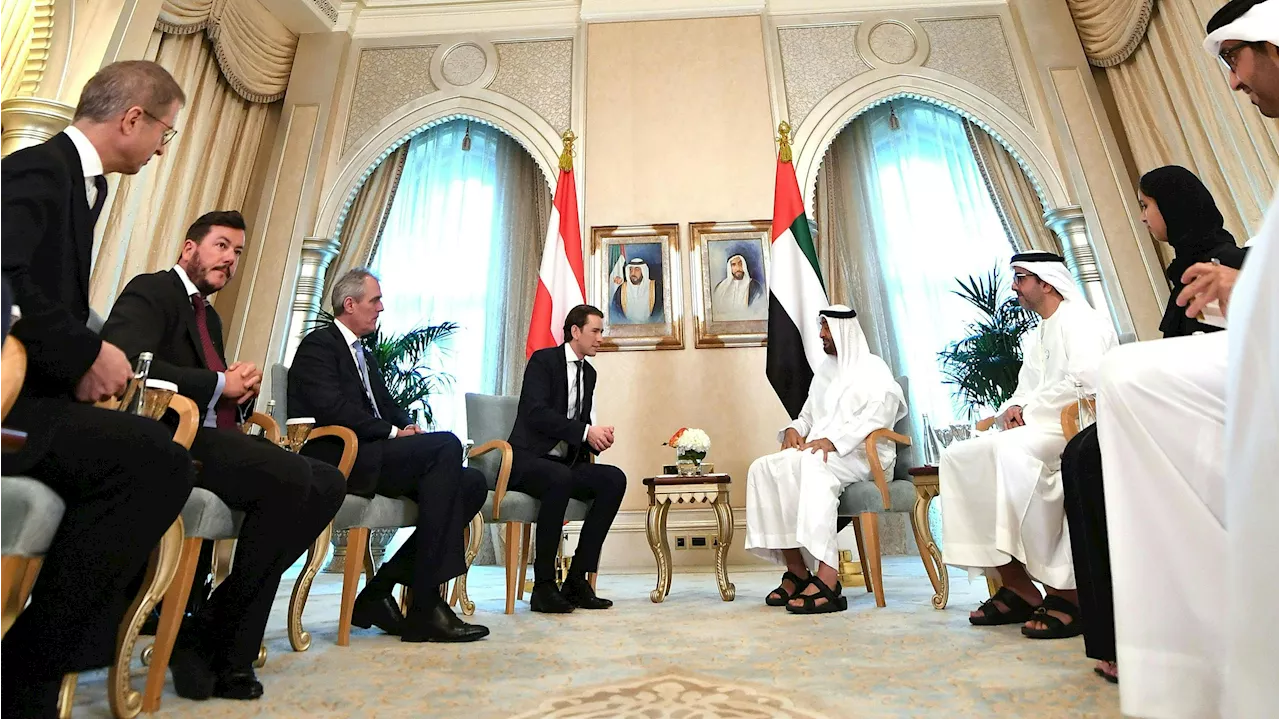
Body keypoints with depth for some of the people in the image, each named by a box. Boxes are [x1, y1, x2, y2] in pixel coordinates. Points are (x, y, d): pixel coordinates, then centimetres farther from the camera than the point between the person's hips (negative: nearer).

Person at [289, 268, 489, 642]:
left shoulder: (363, 354, 27)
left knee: (471, 483, -10)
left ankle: (380, 592, -7)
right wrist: (393, 433, -16)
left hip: (370, 456, 8)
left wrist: (408, 426, 0)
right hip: (339, 457, -8)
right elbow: (333, 408, -17)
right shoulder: (318, 345, 0)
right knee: (446, 444, -28)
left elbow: (387, 407, 21)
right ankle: (425, 606, -26)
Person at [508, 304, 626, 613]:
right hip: (528, 460, -7)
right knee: (560, 479, -38)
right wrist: (586, 432, -21)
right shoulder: (543, 360, -4)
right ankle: (544, 586, -24)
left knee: (614, 479, -19)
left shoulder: (589, 373, 18)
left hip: (566, 464, 7)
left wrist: (598, 438, -5)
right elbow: (536, 413, -18)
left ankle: (577, 579, -14)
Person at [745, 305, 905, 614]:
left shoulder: (872, 367, 3)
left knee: (813, 464, -40)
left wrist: (833, 439, -27)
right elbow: (809, 414, 24)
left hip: (863, 453, -7)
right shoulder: (825, 370, 24)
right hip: (822, 452, 7)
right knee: (763, 469, -18)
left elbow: (881, 411, -15)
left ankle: (827, 580, -43)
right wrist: (794, 429, -2)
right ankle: (797, 572, -18)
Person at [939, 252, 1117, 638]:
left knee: (1011, 449, -37)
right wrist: (1013, 410, -2)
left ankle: (1063, 592, -28)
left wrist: (1027, 411, -12)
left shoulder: (1082, 320, -2)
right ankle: (1017, 586, -12)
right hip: (1037, 431, 9)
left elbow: (1086, 384, -17)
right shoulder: (1034, 338, 24)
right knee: (958, 457, -10)